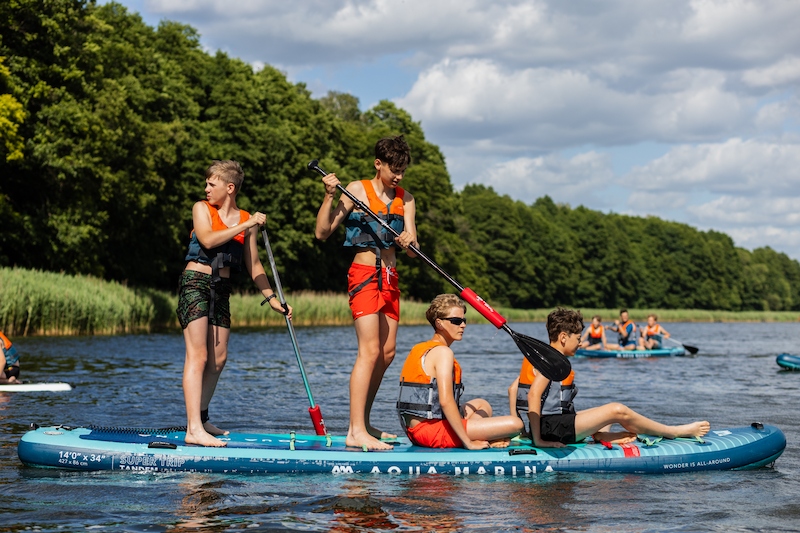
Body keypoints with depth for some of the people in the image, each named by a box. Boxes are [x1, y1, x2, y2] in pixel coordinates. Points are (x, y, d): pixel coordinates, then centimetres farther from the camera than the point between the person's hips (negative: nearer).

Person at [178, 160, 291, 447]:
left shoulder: (247, 220, 8)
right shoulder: (201, 209, -1)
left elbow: (253, 264, 14)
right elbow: (207, 240, -20)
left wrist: (271, 298, 9)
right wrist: (245, 226, -20)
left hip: (222, 289, 5)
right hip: (195, 283, -5)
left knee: (219, 358, 7)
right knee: (198, 355, -13)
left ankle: (201, 418, 21)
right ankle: (193, 429, -20)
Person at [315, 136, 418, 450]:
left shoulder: (405, 199, 10)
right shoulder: (358, 190, -5)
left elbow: (412, 250, 3)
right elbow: (322, 233, -8)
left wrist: (409, 241, -20)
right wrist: (330, 196, -19)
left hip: (389, 279, 7)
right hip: (364, 274, -7)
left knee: (387, 352, 8)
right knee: (370, 350, -16)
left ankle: (364, 424, 18)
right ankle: (356, 432, -20)